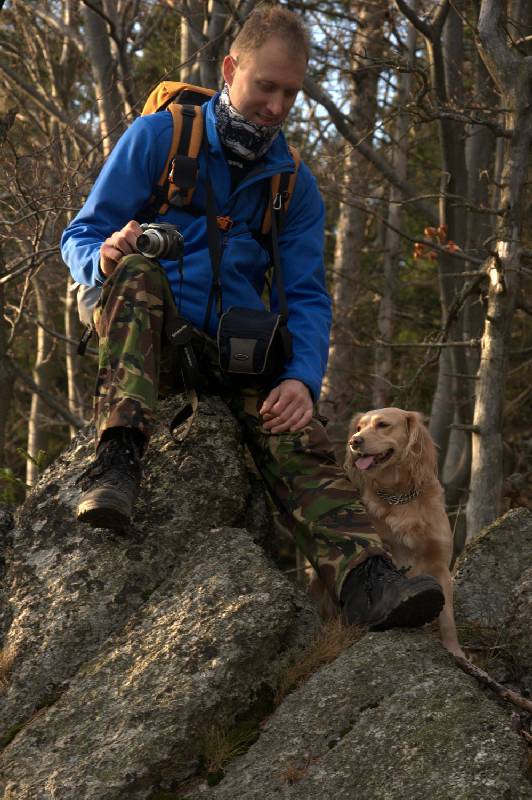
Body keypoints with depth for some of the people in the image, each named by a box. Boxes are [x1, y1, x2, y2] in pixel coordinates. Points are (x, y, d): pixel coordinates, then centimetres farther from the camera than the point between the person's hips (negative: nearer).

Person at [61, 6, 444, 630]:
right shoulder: (157, 137, 2)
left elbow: (306, 295, 7)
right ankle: (118, 456, -49)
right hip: (142, 332, -2)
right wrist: (105, 256, -26)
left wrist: (301, 377, -14)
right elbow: (79, 238, 2)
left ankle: (364, 579, -49)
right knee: (136, 271, -36)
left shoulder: (295, 185, 12)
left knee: (297, 438, -27)